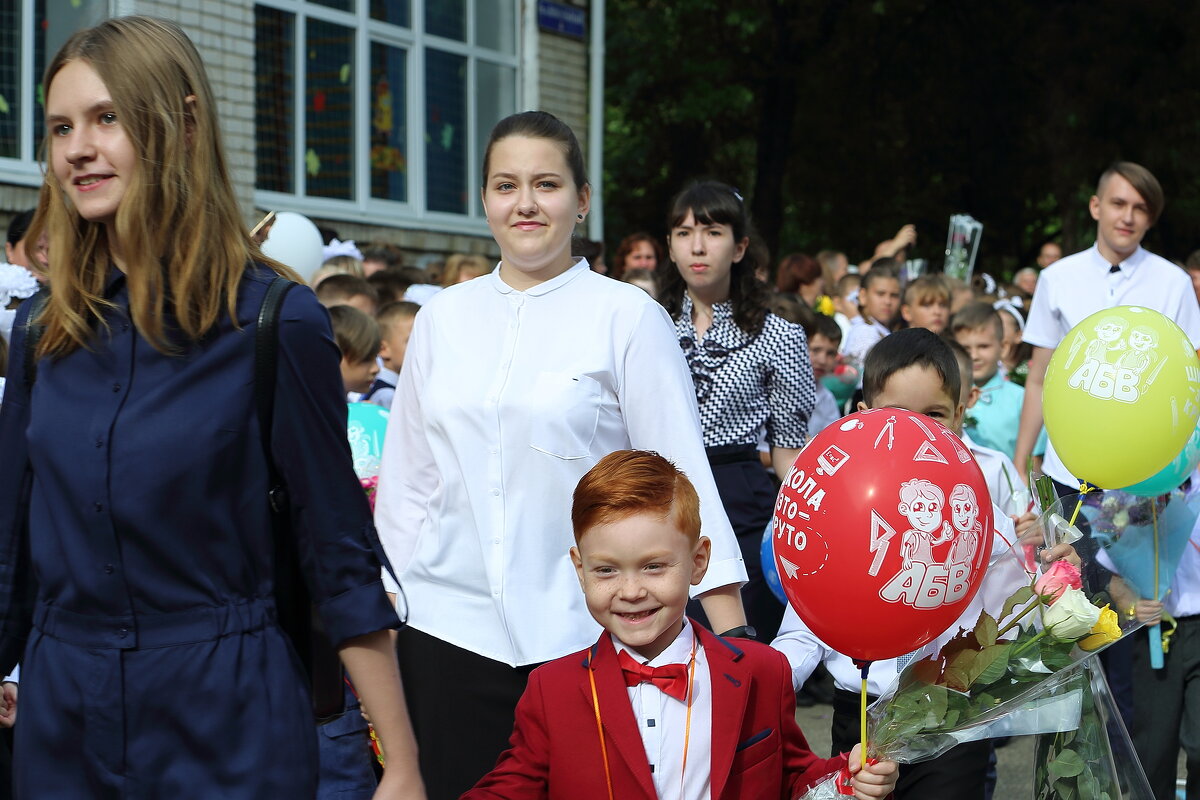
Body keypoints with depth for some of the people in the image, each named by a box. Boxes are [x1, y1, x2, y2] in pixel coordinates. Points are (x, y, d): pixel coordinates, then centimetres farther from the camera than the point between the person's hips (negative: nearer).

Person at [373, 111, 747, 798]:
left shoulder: (628, 317, -2)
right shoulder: (443, 317, 9)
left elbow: (681, 470, -4)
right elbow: (407, 476, 14)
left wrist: (732, 633, -11)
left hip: (580, 630, -3)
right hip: (450, 627, 3)